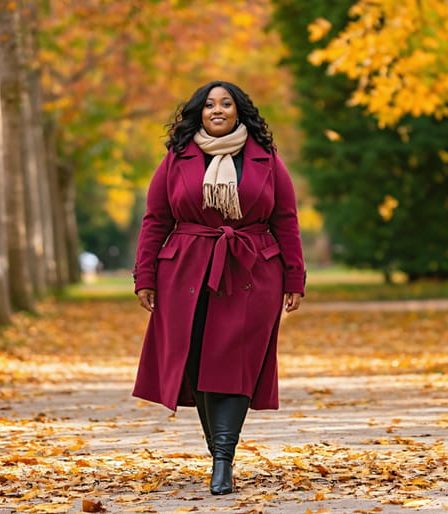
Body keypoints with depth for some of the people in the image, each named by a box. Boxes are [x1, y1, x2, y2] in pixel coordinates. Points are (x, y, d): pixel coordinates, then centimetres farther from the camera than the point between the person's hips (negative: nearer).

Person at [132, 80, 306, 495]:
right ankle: (220, 456, 12)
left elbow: (286, 222, 7)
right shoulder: (177, 159, 7)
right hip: (188, 276, 1)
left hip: (250, 277, -1)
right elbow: (155, 222, 7)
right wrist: (144, 278, 1)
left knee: (234, 364, -9)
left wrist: (294, 280, 3)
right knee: (195, 364, 0)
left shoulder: (266, 160, 7)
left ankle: (223, 460, -12)